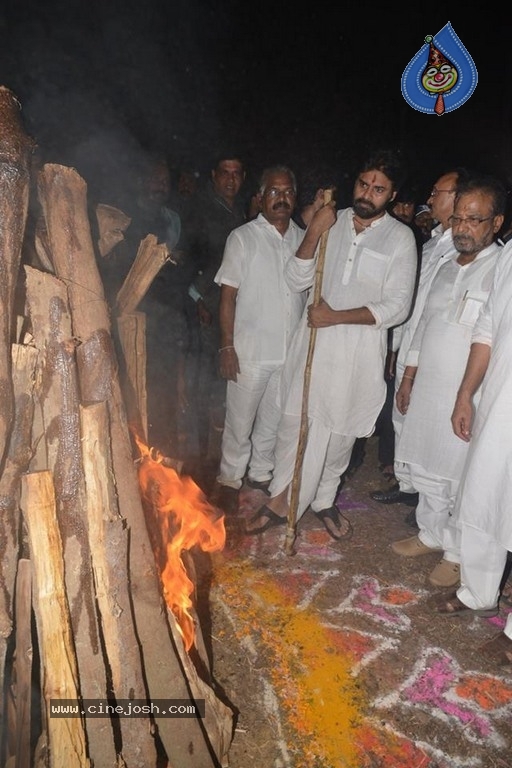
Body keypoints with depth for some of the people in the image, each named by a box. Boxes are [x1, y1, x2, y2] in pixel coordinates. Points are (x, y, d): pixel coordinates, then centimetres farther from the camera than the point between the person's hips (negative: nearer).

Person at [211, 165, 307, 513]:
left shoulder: (304, 239, 6)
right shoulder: (242, 238, -5)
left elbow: (310, 291, 13)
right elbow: (228, 296, -6)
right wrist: (227, 346, -11)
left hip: (291, 351, 4)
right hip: (250, 350, -4)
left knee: (274, 418, 17)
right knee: (240, 420, 7)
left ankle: (262, 472, 36)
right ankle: (230, 479, 26)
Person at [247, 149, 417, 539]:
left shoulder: (400, 237, -4)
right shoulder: (332, 221, 3)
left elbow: (397, 307, -11)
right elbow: (298, 280, 1)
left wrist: (336, 316, -18)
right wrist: (313, 234, -14)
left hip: (359, 350, -2)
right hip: (313, 341, 2)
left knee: (340, 429, 12)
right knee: (294, 422, 5)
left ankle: (324, 499, 34)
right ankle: (281, 502, 22)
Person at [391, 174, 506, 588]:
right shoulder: (447, 269, 12)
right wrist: (408, 377, 17)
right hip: (427, 390, 7)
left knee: (462, 482, 5)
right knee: (426, 470, 18)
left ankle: (459, 554, 26)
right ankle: (431, 534, 38)